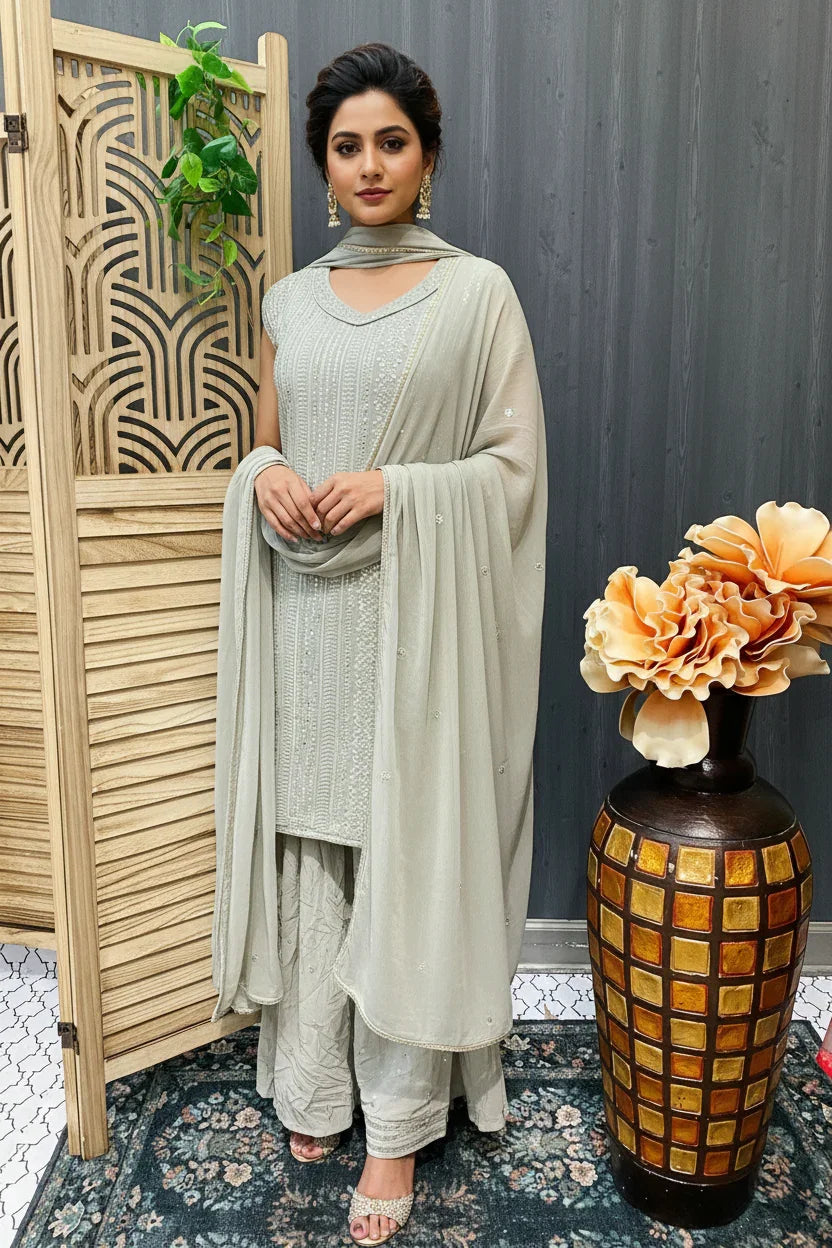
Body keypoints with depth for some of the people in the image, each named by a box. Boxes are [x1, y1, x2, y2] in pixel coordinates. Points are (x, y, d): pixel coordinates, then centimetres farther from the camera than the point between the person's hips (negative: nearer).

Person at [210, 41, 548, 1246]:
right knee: (306, 849, 10)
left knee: (407, 861, 2)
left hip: (417, 612, -4)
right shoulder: (292, 300, 13)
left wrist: (393, 488, -17)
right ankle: (315, 1085, 31)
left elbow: (515, 464, -2)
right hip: (304, 614, 4)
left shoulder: (479, 291, 0)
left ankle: (399, 1125, 20)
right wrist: (266, 477, -5)